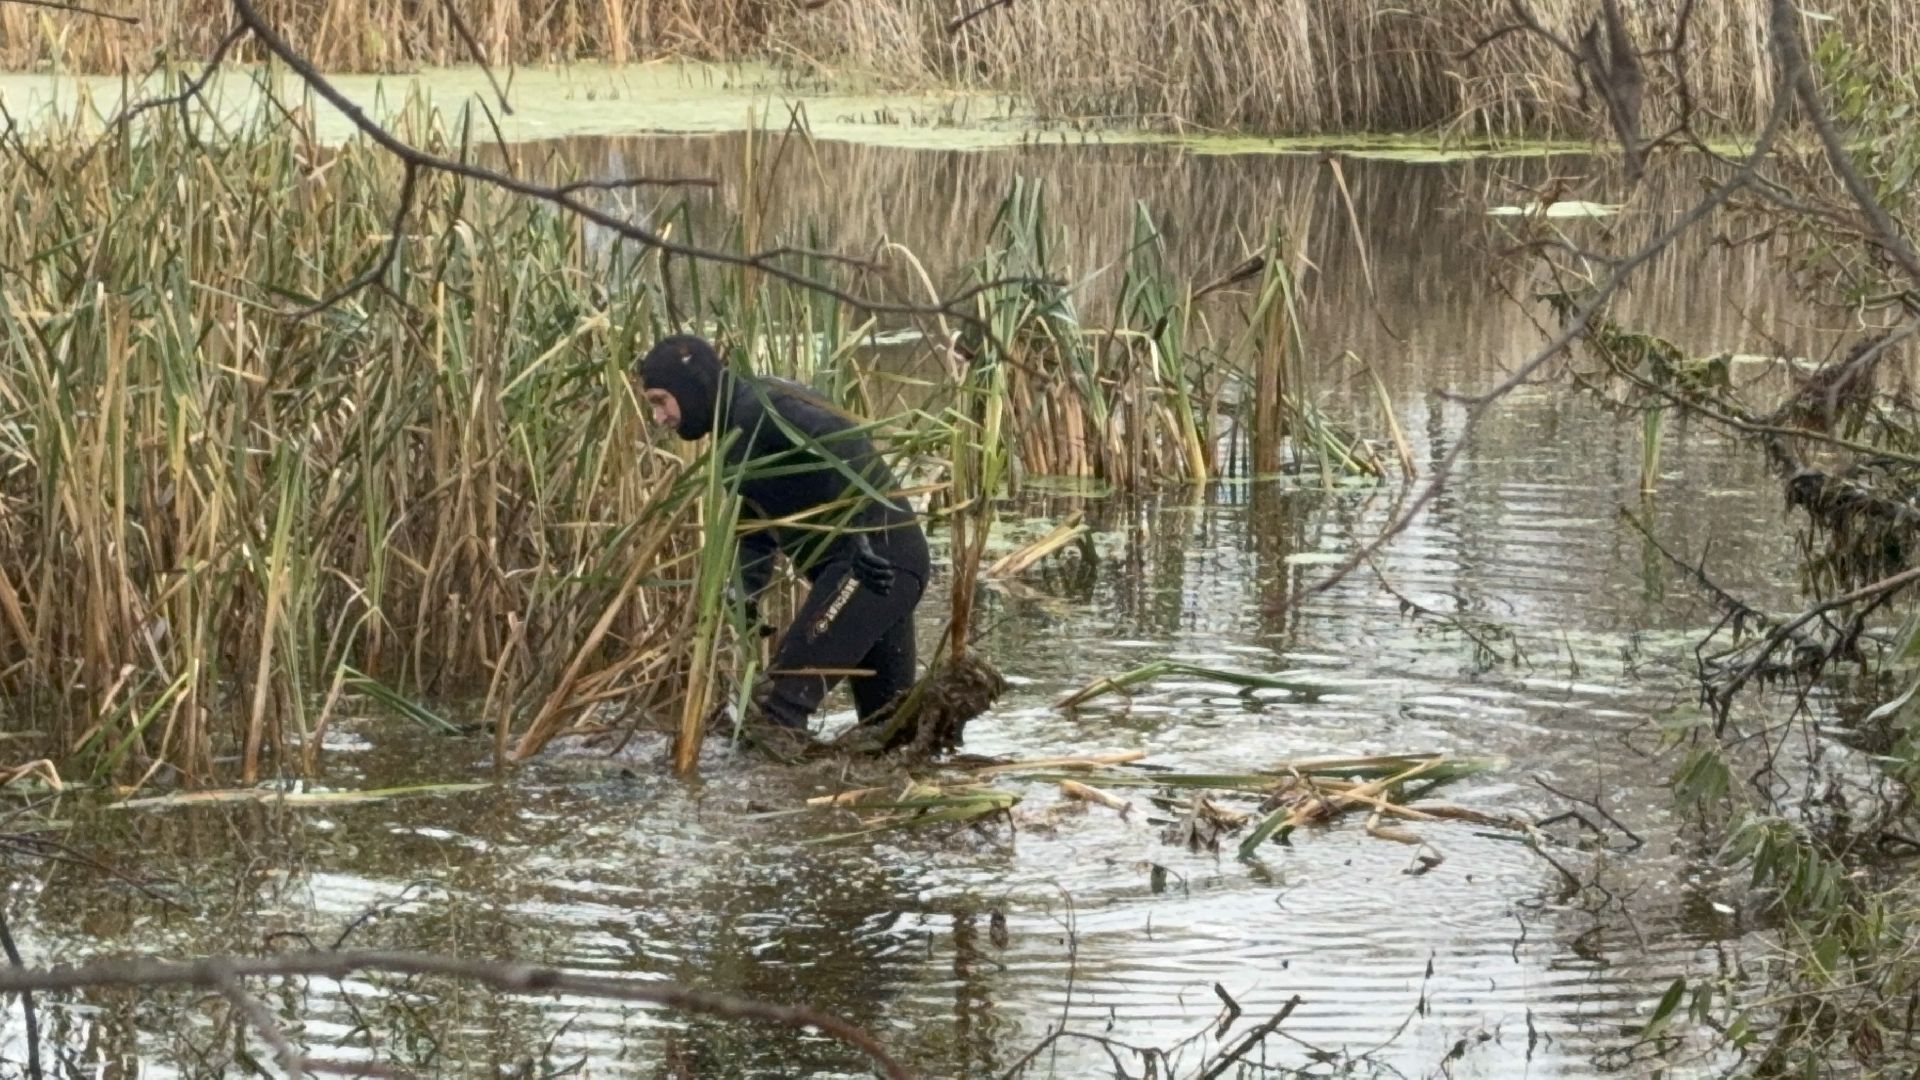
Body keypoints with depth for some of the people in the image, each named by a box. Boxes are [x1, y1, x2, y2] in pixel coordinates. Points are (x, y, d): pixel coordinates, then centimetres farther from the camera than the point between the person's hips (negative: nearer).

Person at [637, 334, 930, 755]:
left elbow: (848, 444, -28)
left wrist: (857, 539, -33)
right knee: (888, 718, 19)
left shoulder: (765, 407, -13)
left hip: (877, 558, -11)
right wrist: (747, 598, 0)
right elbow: (755, 532, 18)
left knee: (796, 669, -24)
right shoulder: (736, 439, 18)